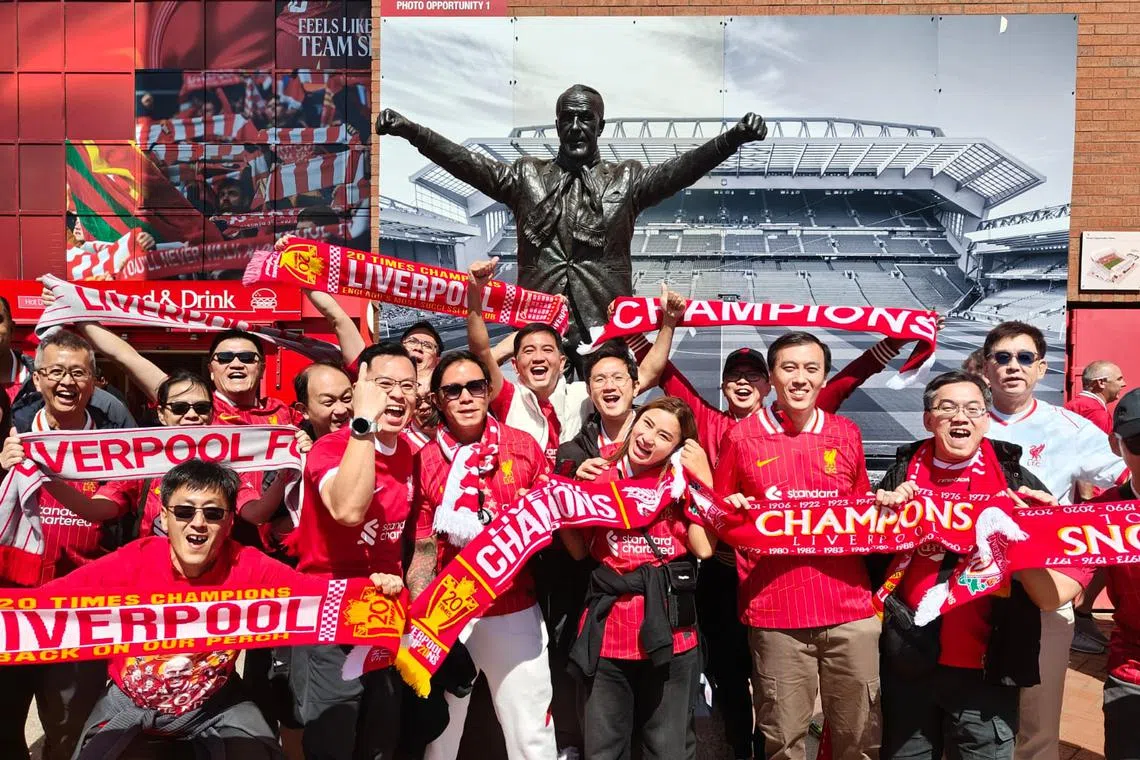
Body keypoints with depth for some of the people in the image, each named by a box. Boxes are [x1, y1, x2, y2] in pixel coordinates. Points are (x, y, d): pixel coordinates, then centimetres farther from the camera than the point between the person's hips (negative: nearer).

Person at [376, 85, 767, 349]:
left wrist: (730, 139, -24)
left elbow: (678, 170, -7)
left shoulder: (626, 179, 8)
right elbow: (468, 162, 3)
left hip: (606, 329, -1)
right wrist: (410, 130, -9)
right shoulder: (526, 176, 12)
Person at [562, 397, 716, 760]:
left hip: (668, 634, -1)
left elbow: (704, 547, -11)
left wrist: (702, 478, -10)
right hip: (608, 633, 1)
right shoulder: (600, 476, 3)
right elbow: (579, 550, 5)